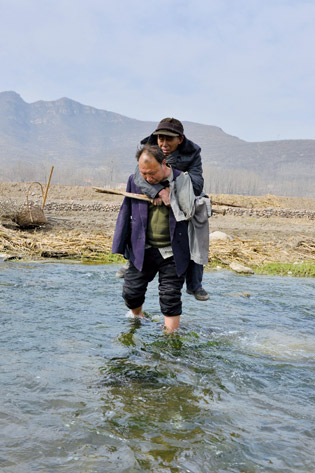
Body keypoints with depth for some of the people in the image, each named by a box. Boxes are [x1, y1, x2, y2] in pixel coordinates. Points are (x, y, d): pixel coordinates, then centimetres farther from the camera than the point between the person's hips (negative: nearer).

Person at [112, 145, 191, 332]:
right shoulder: (135, 181, 1)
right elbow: (126, 212, 10)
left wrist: (172, 202, -16)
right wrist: (120, 246, 7)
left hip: (172, 253, -3)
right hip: (143, 250, 3)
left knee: (170, 298, 1)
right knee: (131, 293, 7)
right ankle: (137, 317, 39)